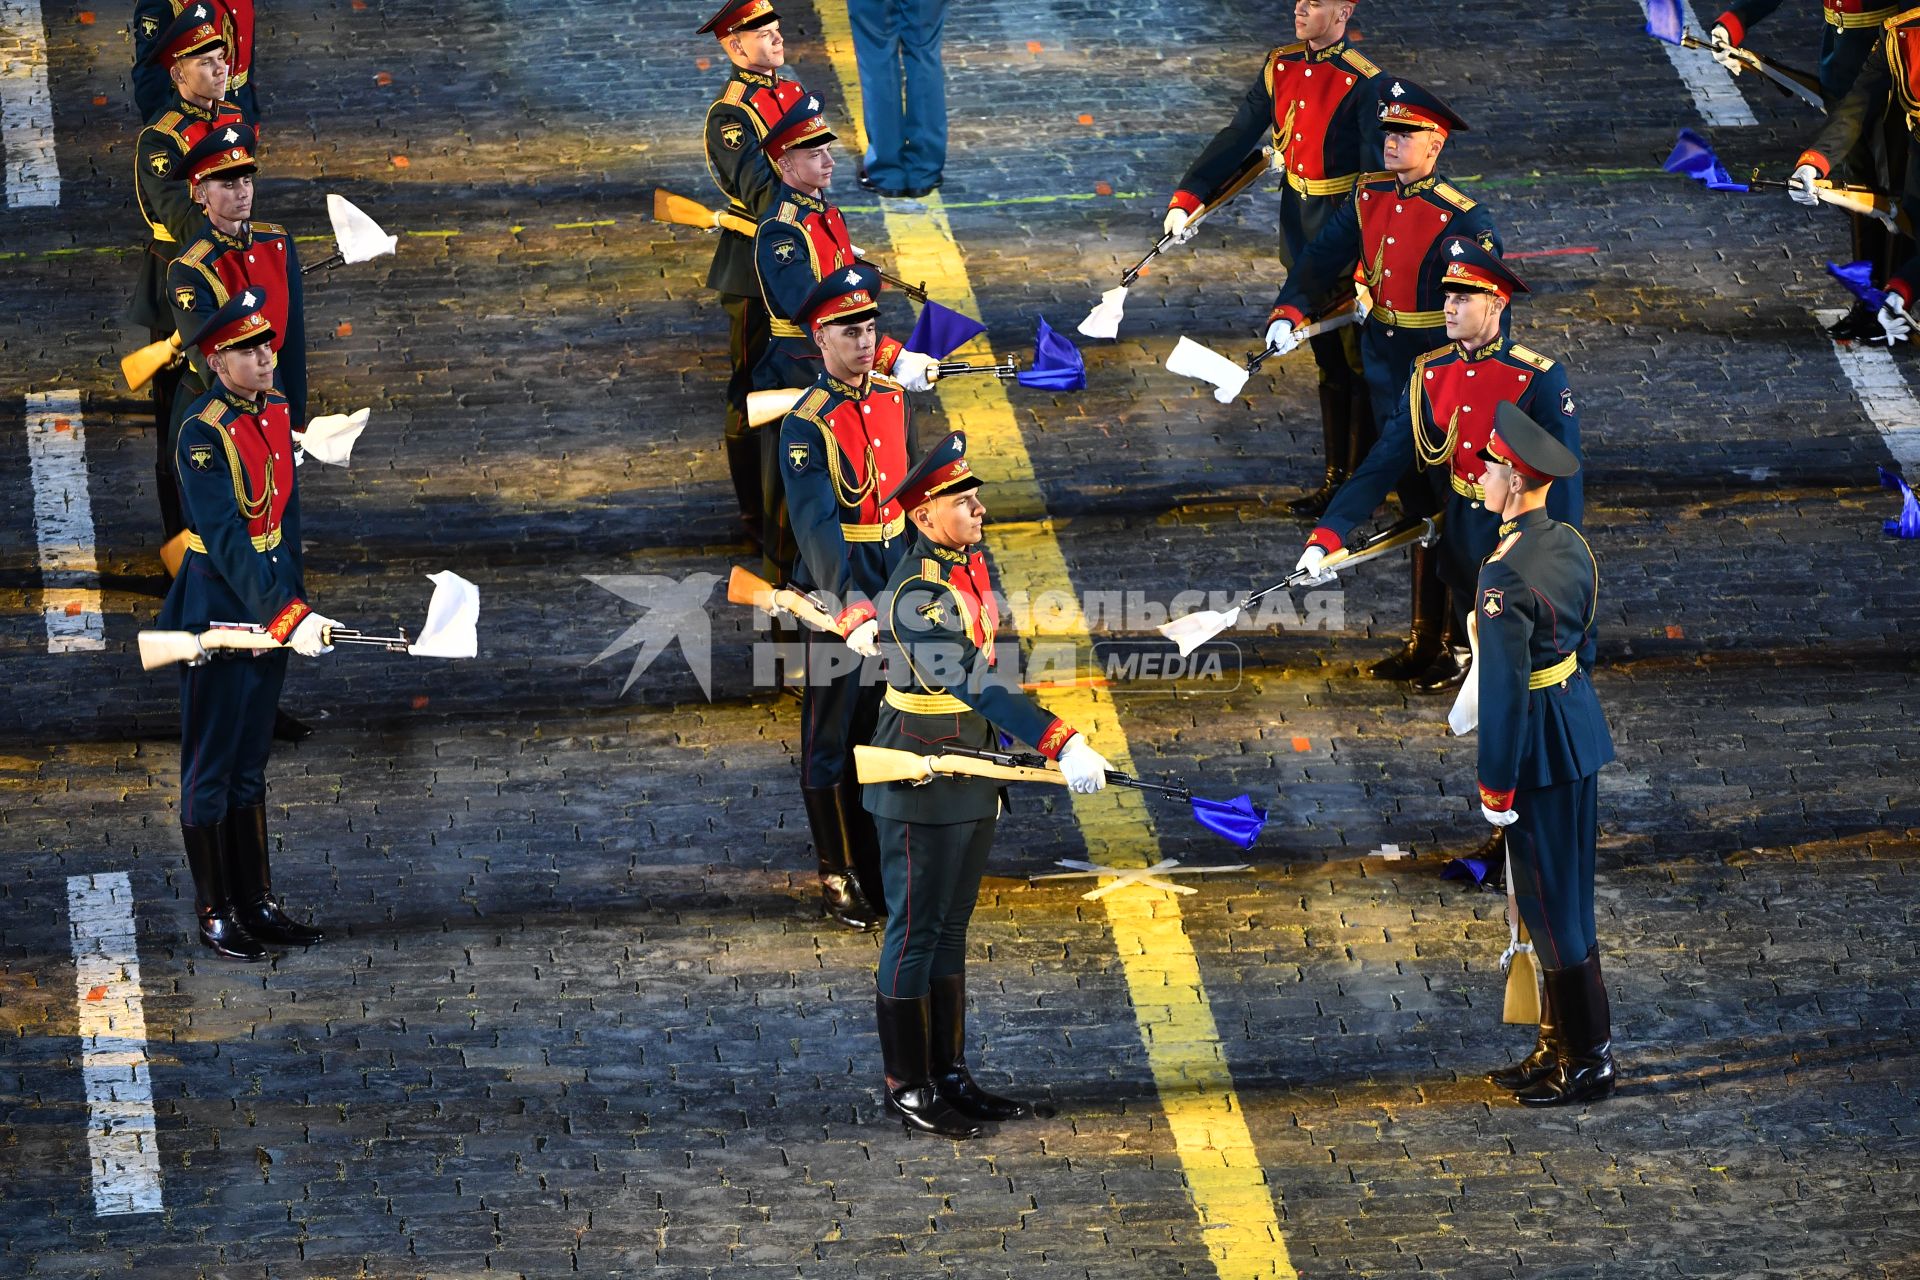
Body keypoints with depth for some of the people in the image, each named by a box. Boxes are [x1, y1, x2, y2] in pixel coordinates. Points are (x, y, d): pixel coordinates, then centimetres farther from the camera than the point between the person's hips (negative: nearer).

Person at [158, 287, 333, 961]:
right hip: (218, 614, -8)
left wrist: (295, 599, 15)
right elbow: (227, 539, -26)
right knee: (211, 768, 2)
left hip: (270, 608, 8)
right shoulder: (203, 431, -19)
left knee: (250, 766, 15)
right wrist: (288, 615, -31)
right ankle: (215, 916, 9)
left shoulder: (276, 412, 5)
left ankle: (257, 904, 22)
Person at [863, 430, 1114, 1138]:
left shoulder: (971, 565, 6)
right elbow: (977, 685, -35)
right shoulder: (918, 595, -23)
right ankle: (907, 1088, 7)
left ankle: (951, 1078, 20)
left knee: (949, 930, 14)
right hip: (923, 788, -9)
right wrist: (1061, 743, -42)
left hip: (971, 780, 9)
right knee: (916, 933, 0)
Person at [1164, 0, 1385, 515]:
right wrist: (1186, 199, 1)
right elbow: (1238, 138, 8)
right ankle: (1337, 478, 25)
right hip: (1302, 235, 7)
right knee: (1329, 364, 16)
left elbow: (1376, 177, -19)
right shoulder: (1281, 67, 2)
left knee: (1360, 369, 3)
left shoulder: (1362, 83, -18)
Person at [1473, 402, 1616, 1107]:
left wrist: (1495, 784, -16)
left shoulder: (1506, 574, -24)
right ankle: (1558, 1044, 29)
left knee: (1552, 906, 2)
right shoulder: (1572, 547, 3)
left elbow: (1504, 685, -23)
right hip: (1580, 726, 9)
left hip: (1538, 745, -9)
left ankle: (1588, 1060, 10)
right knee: (1564, 896, 18)